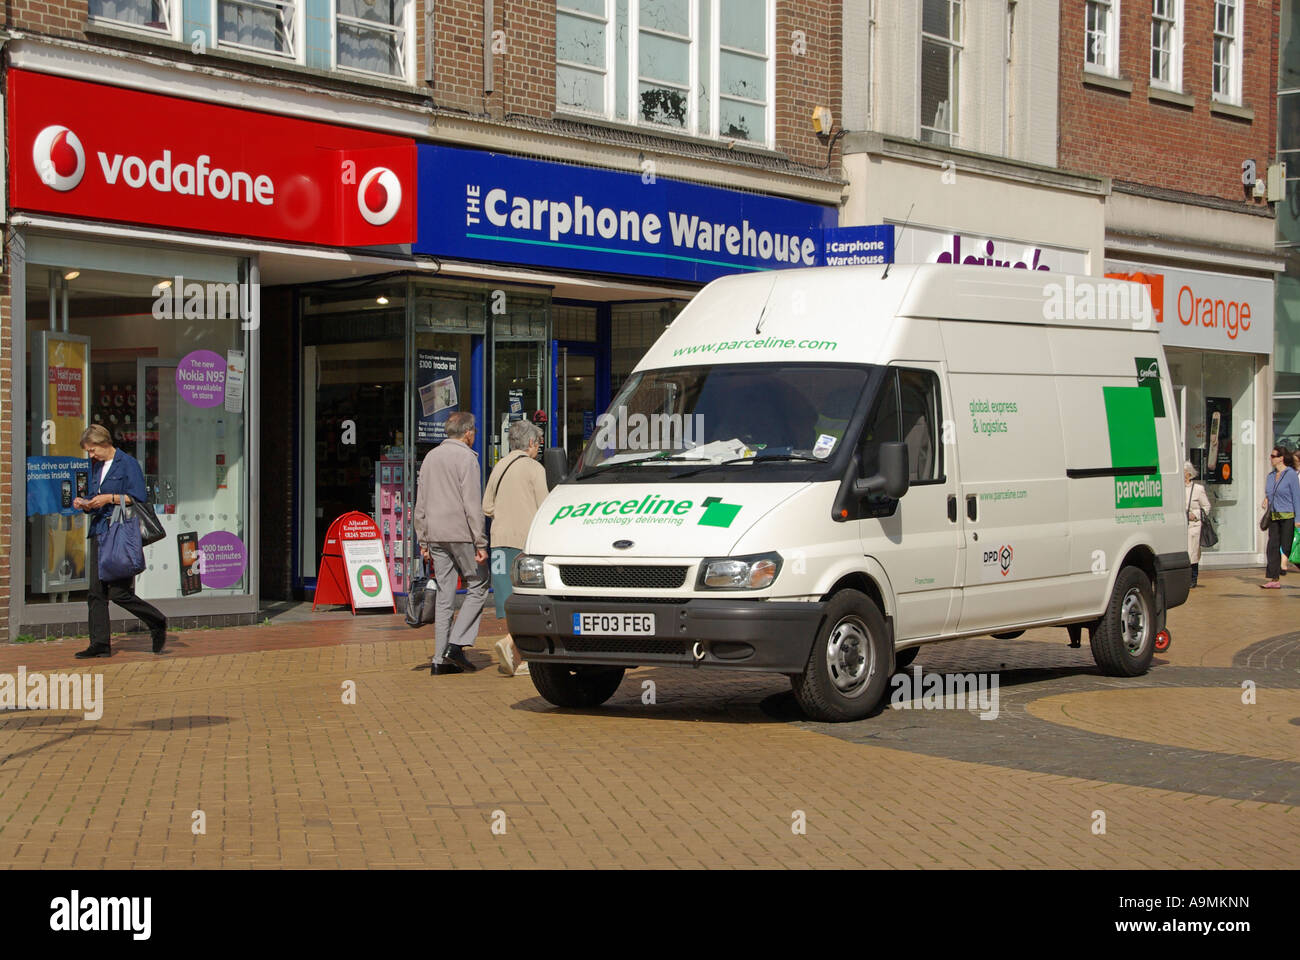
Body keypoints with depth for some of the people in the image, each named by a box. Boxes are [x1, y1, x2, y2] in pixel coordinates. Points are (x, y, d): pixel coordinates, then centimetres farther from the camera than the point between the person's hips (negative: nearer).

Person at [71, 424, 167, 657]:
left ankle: (157, 623, 8)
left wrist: (109, 498, -14)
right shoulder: (97, 467, 20)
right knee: (96, 592, 1)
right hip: (99, 532, 8)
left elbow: (140, 498, -11)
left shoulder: (128, 463, -4)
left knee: (118, 592, -11)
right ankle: (100, 644, 3)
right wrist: (86, 504, 6)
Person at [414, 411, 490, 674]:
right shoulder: (466, 457, -7)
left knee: (444, 595, 8)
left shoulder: (431, 457, 15)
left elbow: (420, 505, 17)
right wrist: (481, 543, -13)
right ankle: (457, 644, -8)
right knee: (478, 586, 3)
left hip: (435, 535, 7)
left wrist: (423, 541, 20)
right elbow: (472, 504, -13)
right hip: (461, 534, -7)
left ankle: (440, 658, 6)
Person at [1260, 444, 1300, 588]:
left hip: (1288, 517, -7)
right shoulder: (1271, 476, 11)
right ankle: (1274, 580, 4)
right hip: (1274, 516, 7)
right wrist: (1266, 500, 0)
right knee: (1273, 547, 3)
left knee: (1287, 548, -5)